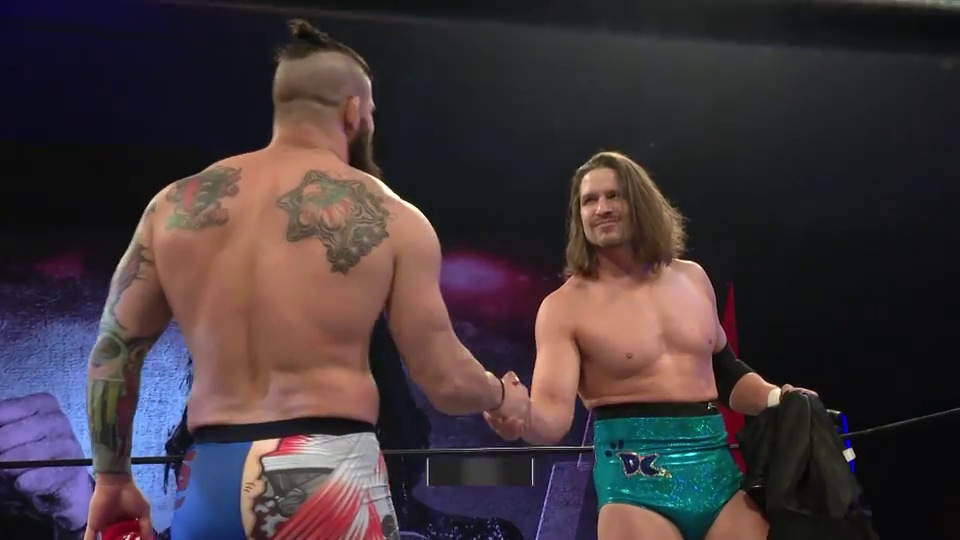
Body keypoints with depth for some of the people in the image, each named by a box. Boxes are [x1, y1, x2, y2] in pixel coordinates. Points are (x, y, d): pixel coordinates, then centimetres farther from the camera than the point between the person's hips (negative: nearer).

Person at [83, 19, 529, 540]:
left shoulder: (176, 205, 7)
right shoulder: (390, 218, -2)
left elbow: (113, 349, 10)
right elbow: (444, 380, 0)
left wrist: (112, 477, 21)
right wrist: (501, 396, 22)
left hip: (207, 479, 4)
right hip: (326, 471, -3)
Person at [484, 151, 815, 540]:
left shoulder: (692, 278, 11)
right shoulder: (565, 307, -4)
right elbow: (553, 413, -14)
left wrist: (777, 399, 6)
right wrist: (522, 417, -36)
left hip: (718, 467, 5)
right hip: (635, 478, -4)